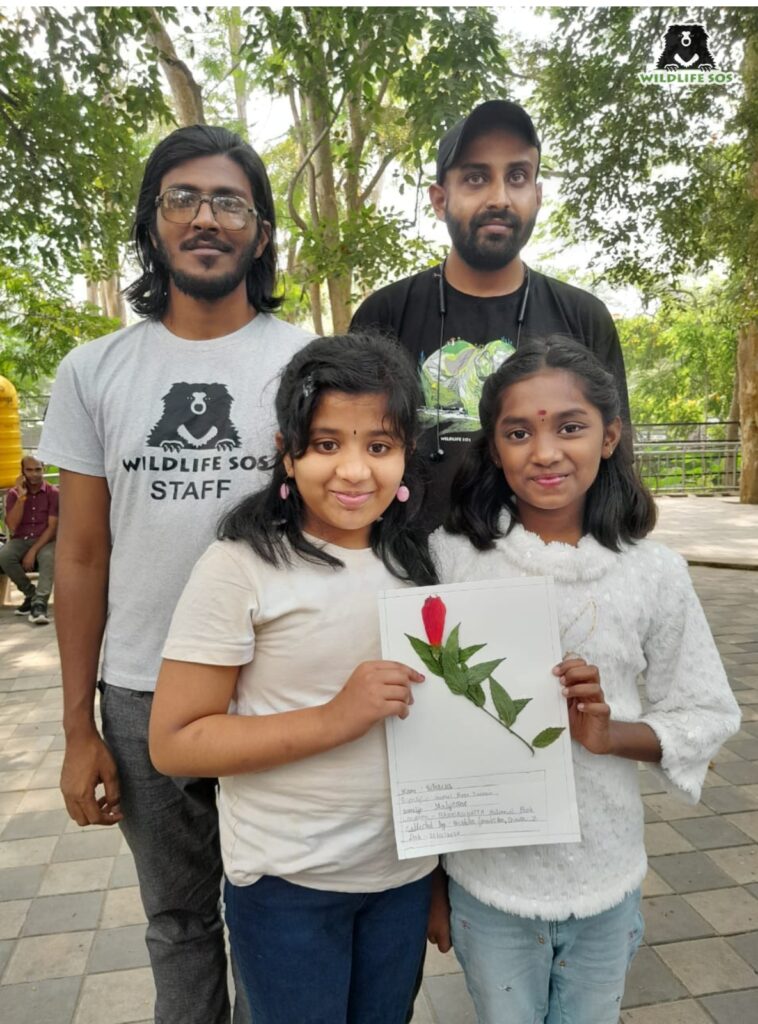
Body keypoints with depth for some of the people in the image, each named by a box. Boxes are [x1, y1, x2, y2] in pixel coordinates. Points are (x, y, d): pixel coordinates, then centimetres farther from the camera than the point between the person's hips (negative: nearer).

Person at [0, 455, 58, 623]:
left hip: (45, 540, -2)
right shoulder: (14, 493, 3)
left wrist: (33, 551, -21)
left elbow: (52, 527, -10)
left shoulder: (53, 493, -4)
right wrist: (22, 496, -16)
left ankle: (39, 603, -38)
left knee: (48, 556, -36)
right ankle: (31, 593, -10)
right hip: (21, 540, 2)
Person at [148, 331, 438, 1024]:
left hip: (405, 870, 5)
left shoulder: (418, 559, -1)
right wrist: (332, 720, -26)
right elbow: (174, 743, -16)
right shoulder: (243, 567, -17)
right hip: (289, 884, -4)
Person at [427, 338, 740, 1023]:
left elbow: (709, 715, 0)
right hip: (485, 879, -1)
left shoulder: (655, 573, -9)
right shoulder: (450, 558, -14)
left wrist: (610, 733, -19)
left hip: (607, 883, 2)